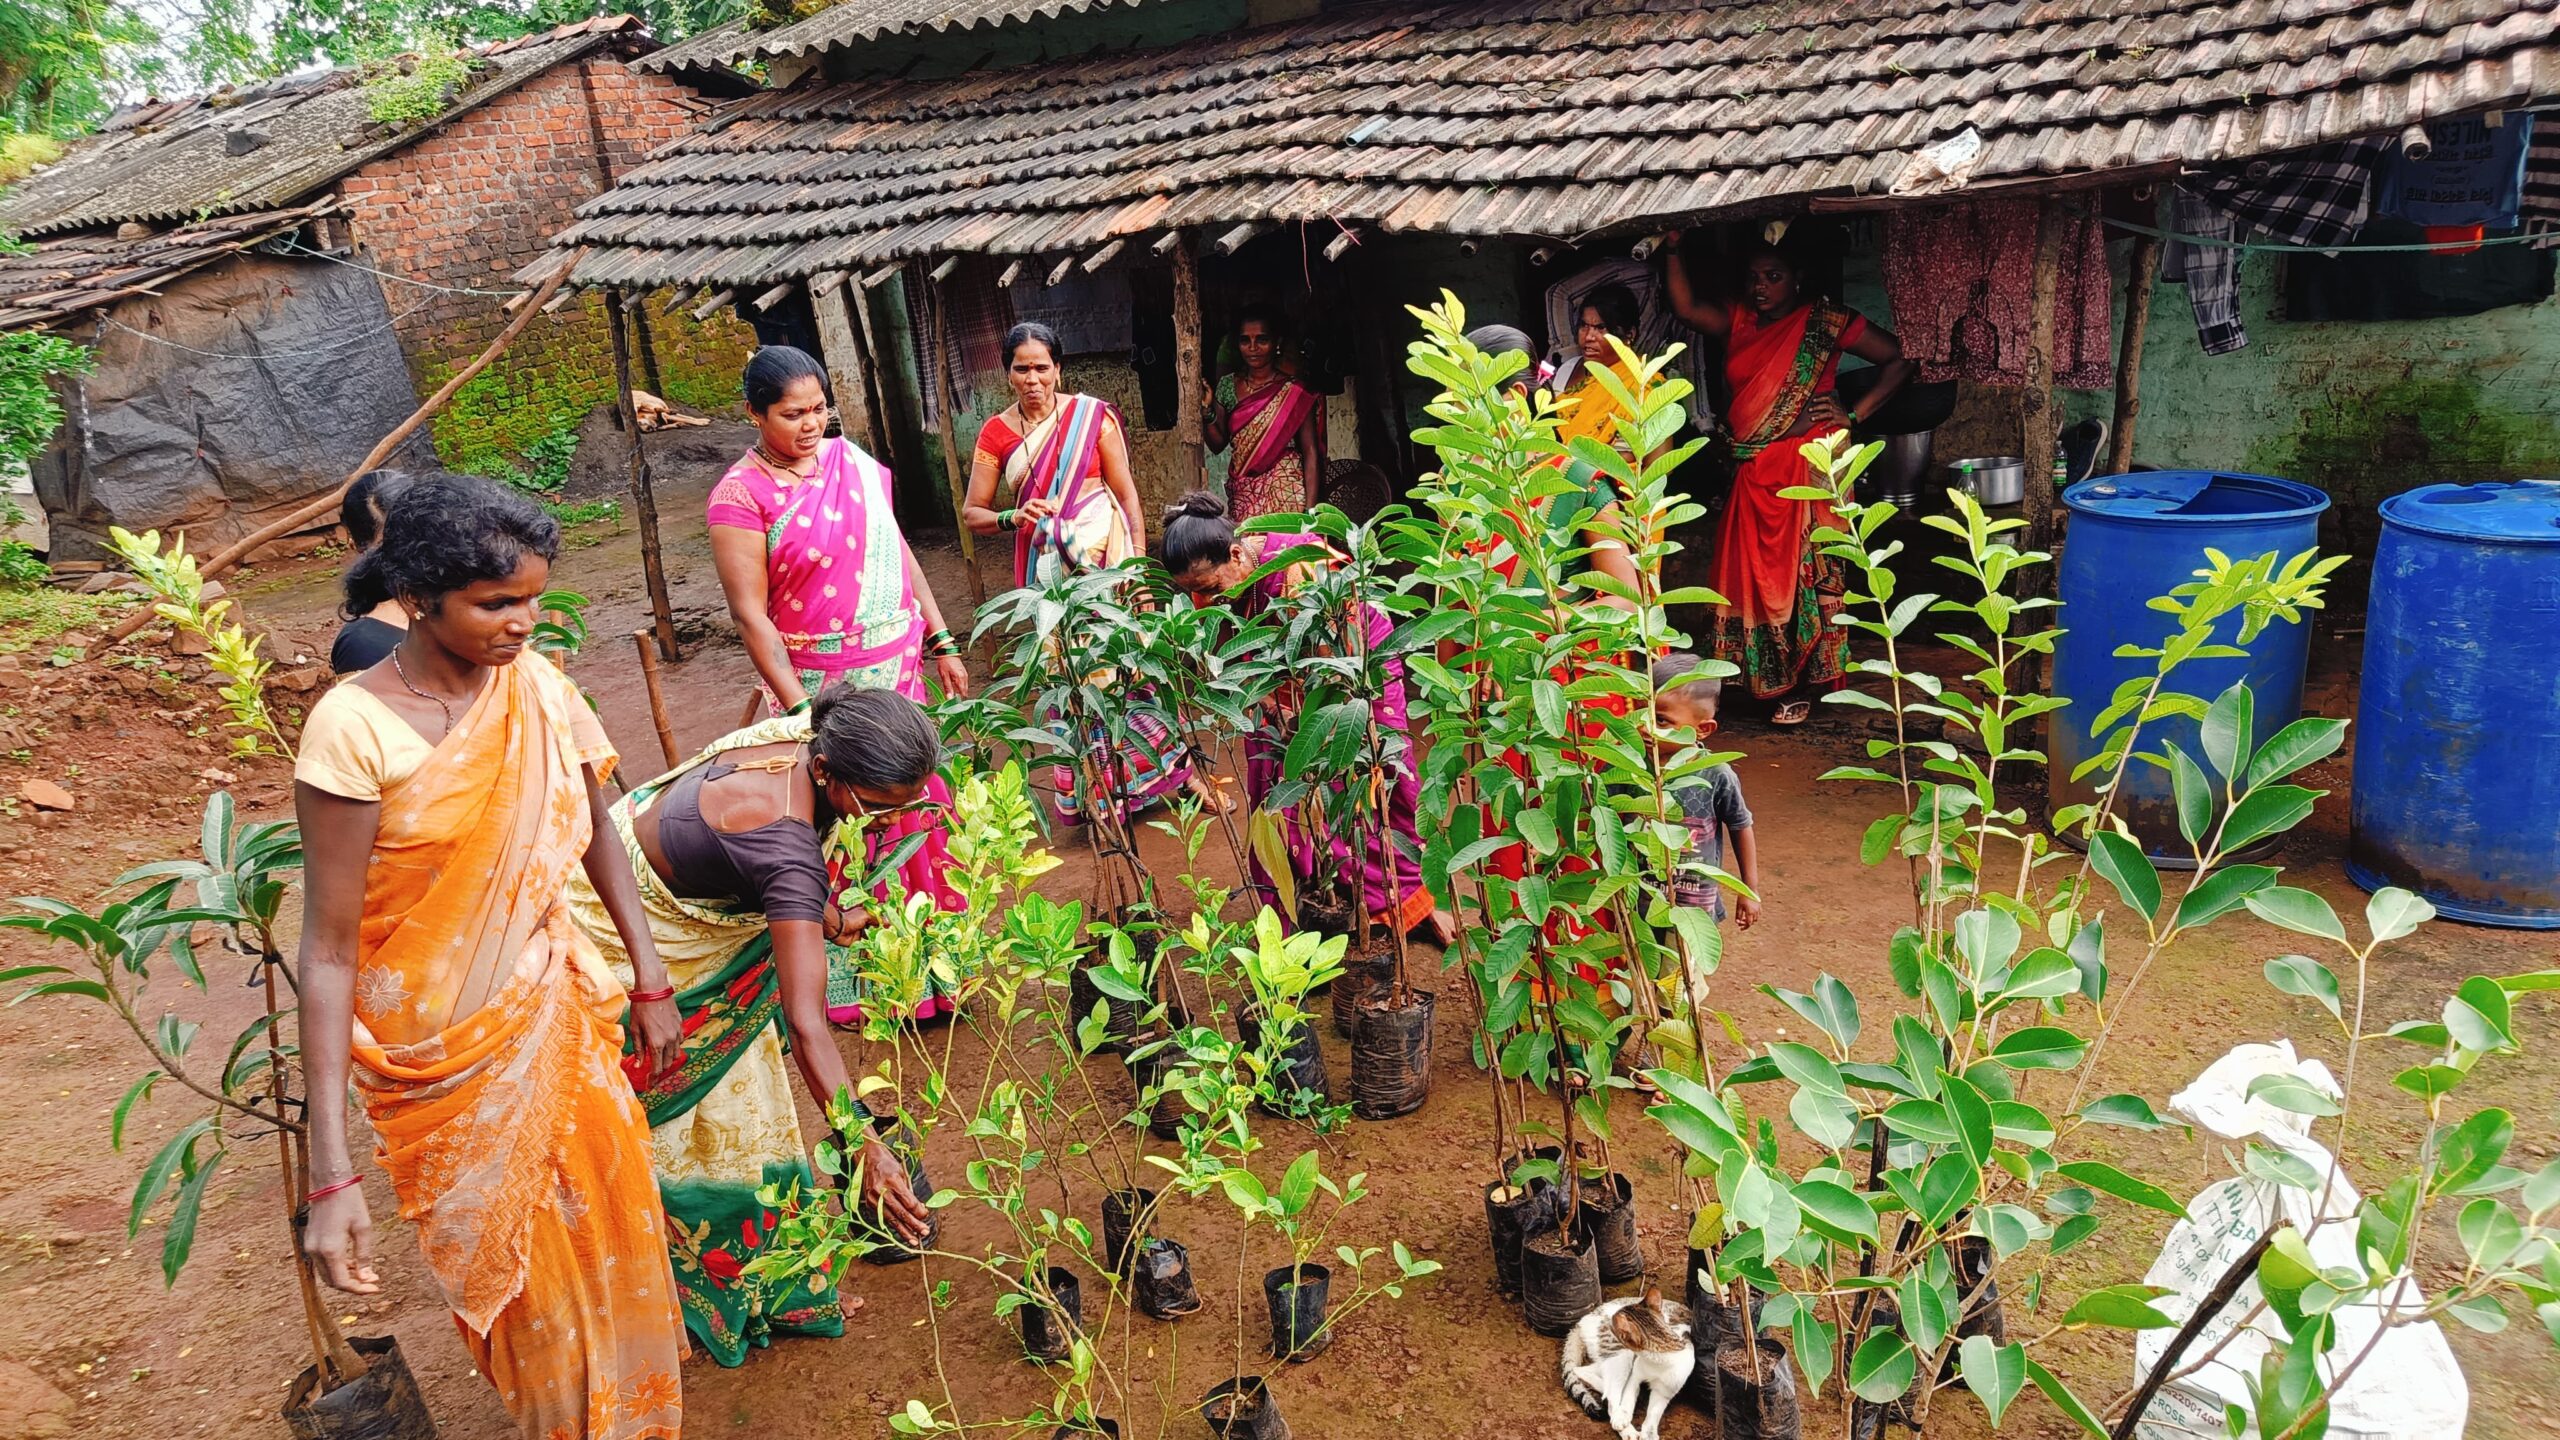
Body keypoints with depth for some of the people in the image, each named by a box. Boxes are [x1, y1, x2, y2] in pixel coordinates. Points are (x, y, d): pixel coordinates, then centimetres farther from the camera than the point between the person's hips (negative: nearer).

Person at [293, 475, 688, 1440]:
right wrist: (331, 1177, -21)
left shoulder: (533, 683, -7)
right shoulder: (356, 729, -22)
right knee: (514, 1271, 14)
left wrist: (650, 985, 7)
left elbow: (595, 833, 7)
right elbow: (328, 951, -20)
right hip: (445, 1053, -4)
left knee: (606, 1223, 18)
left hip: (555, 1011, 4)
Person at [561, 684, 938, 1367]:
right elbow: (806, 1022, -45)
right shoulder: (785, 845, -41)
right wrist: (863, 1148, -48)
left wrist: (830, 916, 2)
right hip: (623, 940, -8)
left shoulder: (806, 737, -19)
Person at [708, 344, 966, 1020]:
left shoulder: (851, 458, 5)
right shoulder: (741, 495, -12)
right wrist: (798, 707, -19)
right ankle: (857, 984, 17)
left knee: (915, 805, 13)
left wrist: (942, 640, 12)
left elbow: (898, 552, 13)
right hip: (822, 685, -5)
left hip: (899, 670, 6)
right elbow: (751, 614, -14)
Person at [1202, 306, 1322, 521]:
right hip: (1242, 494, 3)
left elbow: (1310, 452, -6)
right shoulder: (1227, 386, 8)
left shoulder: (1294, 393, -3)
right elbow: (1217, 444, 12)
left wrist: (1310, 509, -14)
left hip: (1285, 494, -3)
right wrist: (1207, 410, -6)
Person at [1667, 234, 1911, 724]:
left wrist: (1854, 416, -7)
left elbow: (1898, 359, -1)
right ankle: (1765, 679, 17)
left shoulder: (1823, 321, -2)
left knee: (1805, 571, -4)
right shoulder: (1740, 322, 13)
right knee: (1753, 572, 6)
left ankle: (1805, 686, 3)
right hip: (1754, 471, 6)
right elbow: (1686, 306, 1)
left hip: (1809, 462, -6)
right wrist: (1673, 249, -6)